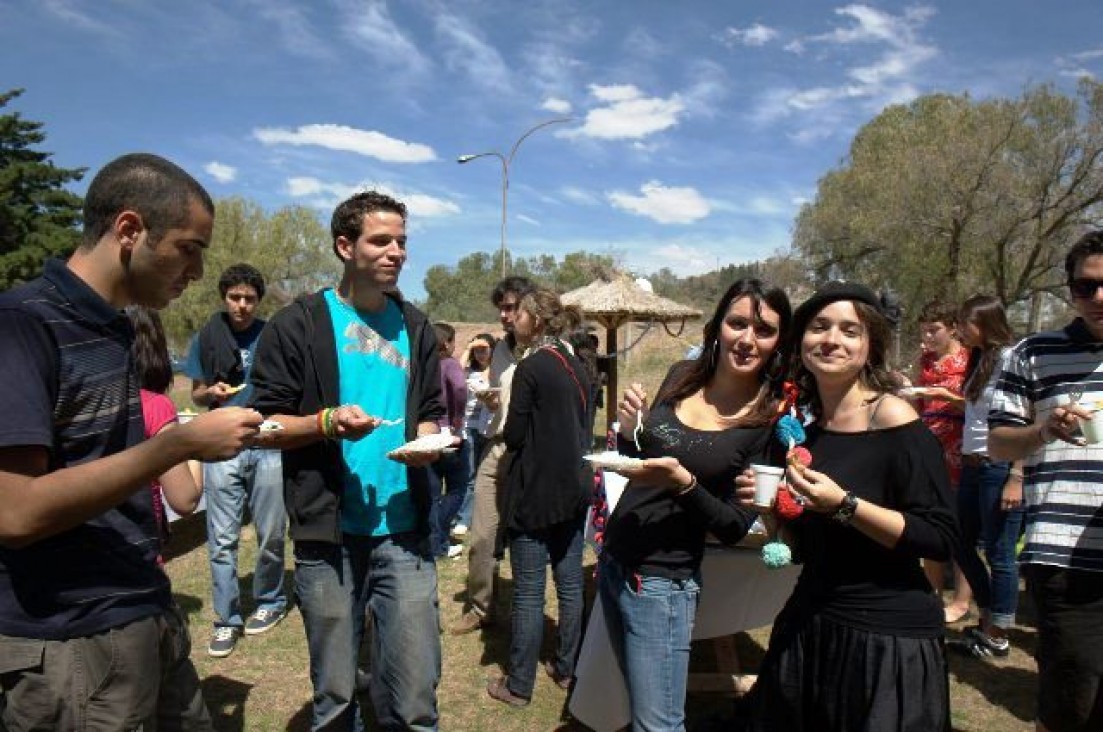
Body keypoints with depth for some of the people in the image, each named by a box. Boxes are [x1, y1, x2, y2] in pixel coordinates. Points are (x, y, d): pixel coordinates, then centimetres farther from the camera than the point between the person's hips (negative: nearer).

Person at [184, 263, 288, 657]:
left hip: (268, 447, 0)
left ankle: (269, 602, 28)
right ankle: (227, 619, 14)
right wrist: (212, 392, -9)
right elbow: (197, 394, 12)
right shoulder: (207, 338, 6)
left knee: (271, 535, 7)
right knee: (222, 540, 2)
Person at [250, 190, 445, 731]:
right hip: (327, 531, -2)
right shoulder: (297, 325, -3)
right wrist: (326, 422, -20)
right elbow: (266, 422, -2)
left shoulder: (415, 328, 10)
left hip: (404, 529, 3)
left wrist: (426, 442, -5)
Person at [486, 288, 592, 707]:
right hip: (573, 490, 7)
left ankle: (518, 686, 13)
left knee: (529, 593, 2)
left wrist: (509, 426, 7)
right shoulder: (577, 367, 7)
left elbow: (514, 436, -13)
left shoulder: (530, 367, -14)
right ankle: (566, 669, 28)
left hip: (534, 493, -7)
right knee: (570, 586, 14)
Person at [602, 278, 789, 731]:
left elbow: (735, 528, -11)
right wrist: (630, 432, -10)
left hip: (661, 582, -5)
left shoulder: (773, 419, -14)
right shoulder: (682, 377, -1)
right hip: (613, 562, 6)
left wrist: (684, 483, -27)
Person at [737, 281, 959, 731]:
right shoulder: (803, 427, 4)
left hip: (889, 636, -6)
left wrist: (844, 505, -26)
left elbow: (941, 538, -18)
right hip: (808, 624, 6)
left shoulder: (892, 416, -14)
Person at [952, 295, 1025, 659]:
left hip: (999, 467, -9)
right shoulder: (980, 359, 14)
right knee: (962, 545, 16)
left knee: (999, 554, 2)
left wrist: (1016, 477, -20)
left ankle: (997, 636, 17)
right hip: (973, 466, 9)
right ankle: (988, 619, 32)